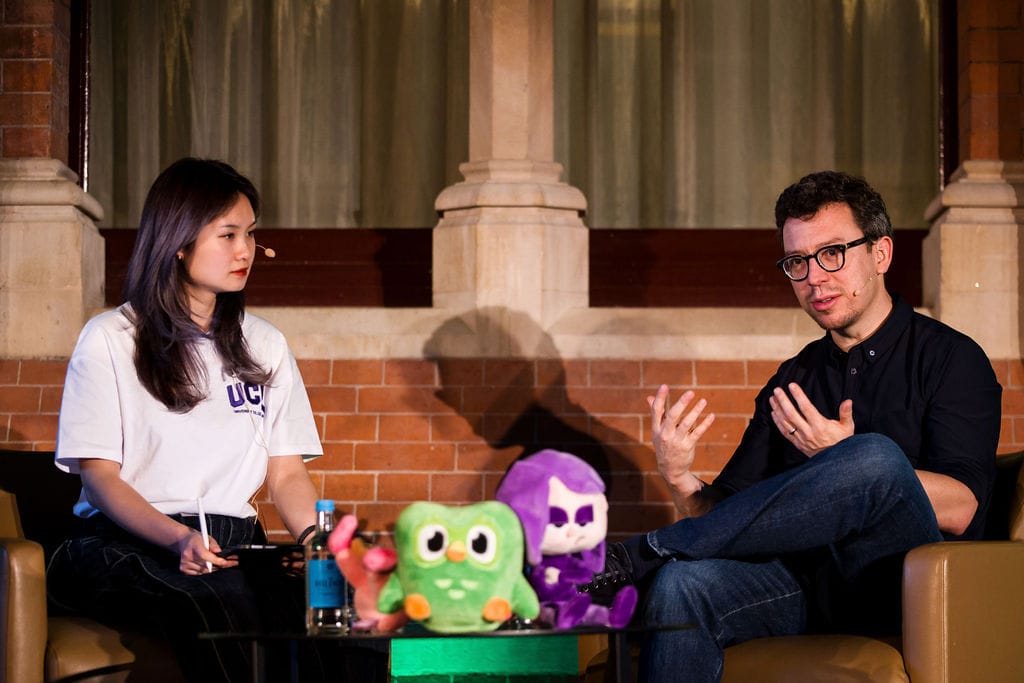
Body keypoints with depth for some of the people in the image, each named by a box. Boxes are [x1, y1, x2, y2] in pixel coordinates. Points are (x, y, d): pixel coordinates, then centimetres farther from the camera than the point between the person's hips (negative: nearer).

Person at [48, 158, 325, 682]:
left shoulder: (264, 346, 20)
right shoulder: (110, 340, 5)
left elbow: (287, 473, 16)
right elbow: (100, 474, -2)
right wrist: (177, 539, -21)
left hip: (234, 542, 4)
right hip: (127, 544, -4)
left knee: (306, 598, -33)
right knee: (218, 600, -39)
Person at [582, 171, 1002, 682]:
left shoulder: (949, 358, 5)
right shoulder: (793, 381, 20)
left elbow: (959, 510, -10)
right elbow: (727, 511, 14)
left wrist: (844, 460, -21)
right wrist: (679, 478, -8)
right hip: (805, 585, 4)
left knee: (877, 458, -34)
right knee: (681, 582, -30)